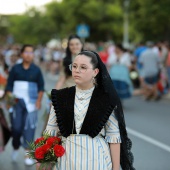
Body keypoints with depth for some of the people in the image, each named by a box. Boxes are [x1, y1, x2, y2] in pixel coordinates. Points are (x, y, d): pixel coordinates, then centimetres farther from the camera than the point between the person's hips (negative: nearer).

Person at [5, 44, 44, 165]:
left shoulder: (36, 70, 5)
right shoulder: (15, 69, 5)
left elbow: (41, 87, 7)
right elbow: (9, 85, 7)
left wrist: (39, 100, -2)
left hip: (31, 102, 0)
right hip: (17, 101, 0)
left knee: (29, 127, -7)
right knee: (16, 127, -3)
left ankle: (28, 154, -4)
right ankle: (16, 148, 24)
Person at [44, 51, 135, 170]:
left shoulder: (106, 99, -3)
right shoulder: (60, 97, 4)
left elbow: (114, 137, -3)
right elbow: (51, 131, 4)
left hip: (96, 159, -2)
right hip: (67, 159, 2)